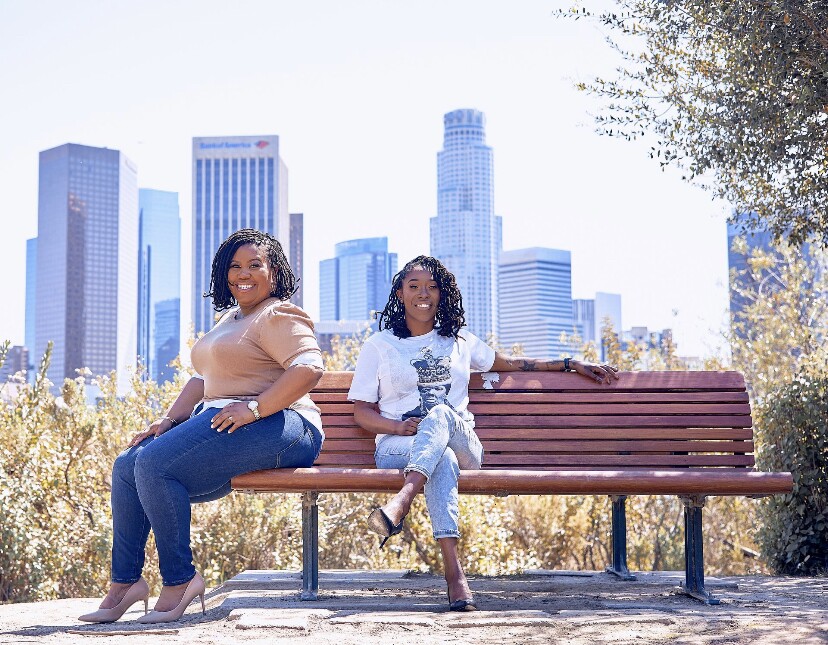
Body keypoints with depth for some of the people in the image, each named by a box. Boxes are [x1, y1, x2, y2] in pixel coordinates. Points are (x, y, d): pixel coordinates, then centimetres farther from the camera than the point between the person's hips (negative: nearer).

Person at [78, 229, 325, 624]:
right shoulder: (229, 318, 26)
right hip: (221, 422, 10)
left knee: (155, 463, -25)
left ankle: (179, 581, -16)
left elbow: (309, 367, -21)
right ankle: (124, 582, 2)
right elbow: (204, 378, 25)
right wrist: (169, 420, 10)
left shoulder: (278, 316, -4)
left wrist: (254, 407, -26)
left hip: (276, 427, -10)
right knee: (126, 467, 0)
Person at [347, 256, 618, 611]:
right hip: (398, 446, -1)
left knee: (441, 413, -36)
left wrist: (571, 364, 26)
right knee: (442, 459, -39)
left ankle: (401, 503, -59)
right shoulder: (378, 346, 16)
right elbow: (362, 411, 11)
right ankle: (454, 573, -53)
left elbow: (511, 363, 33)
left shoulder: (459, 341, 24)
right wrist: (399, 426, -10)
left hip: (463, 447, 2)